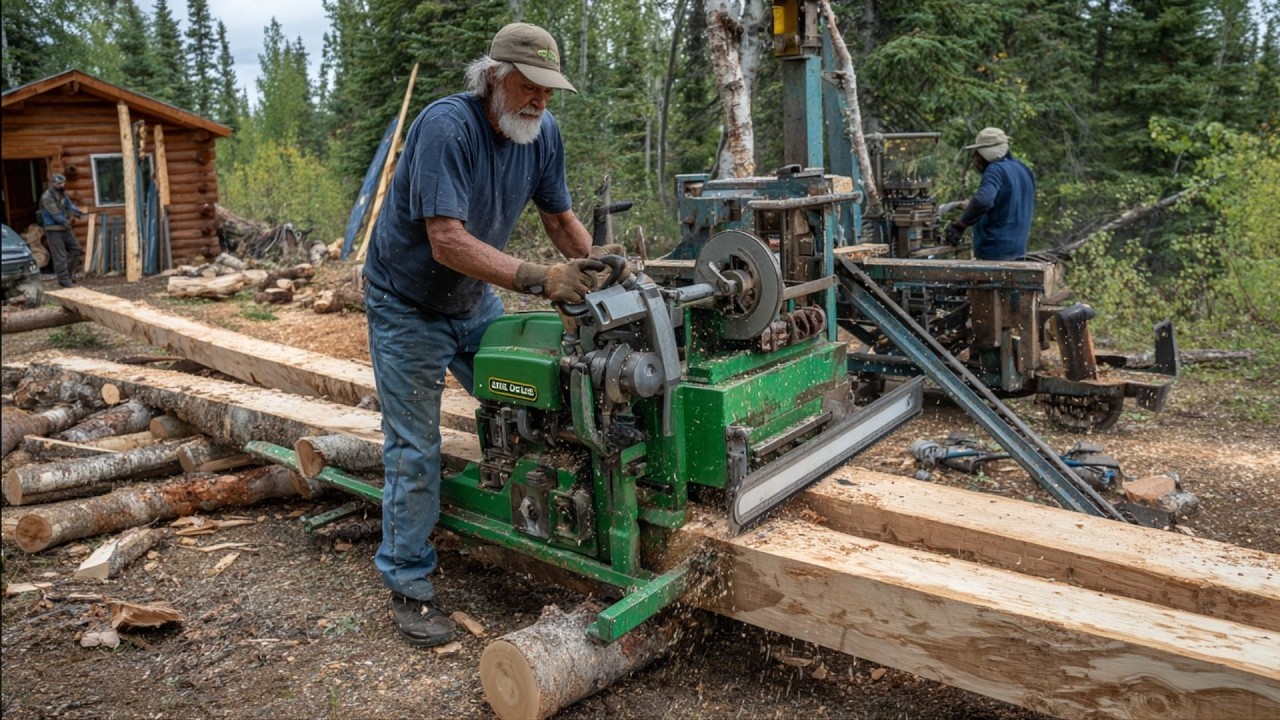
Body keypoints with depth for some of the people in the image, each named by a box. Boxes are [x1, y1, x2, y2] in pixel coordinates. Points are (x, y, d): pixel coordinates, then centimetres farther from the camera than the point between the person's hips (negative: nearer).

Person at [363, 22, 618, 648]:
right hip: (409, 308, -6)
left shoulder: (542, 131, -7)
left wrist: (597, 268, -19)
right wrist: (540, 280, -44)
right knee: (415, 449, -2)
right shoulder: (446, 126, -28)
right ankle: (409, 586, 10)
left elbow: (559, 216, 0)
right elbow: (448, 242, -36)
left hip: (476, 303, 6)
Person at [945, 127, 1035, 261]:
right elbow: (1030, 208, 24)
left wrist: (959, 226, -27)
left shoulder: (996, 170, -16)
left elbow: (983, 200, -34)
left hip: (994, 251, -9)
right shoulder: (1024, 170, 13)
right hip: (1018, 249, 9)